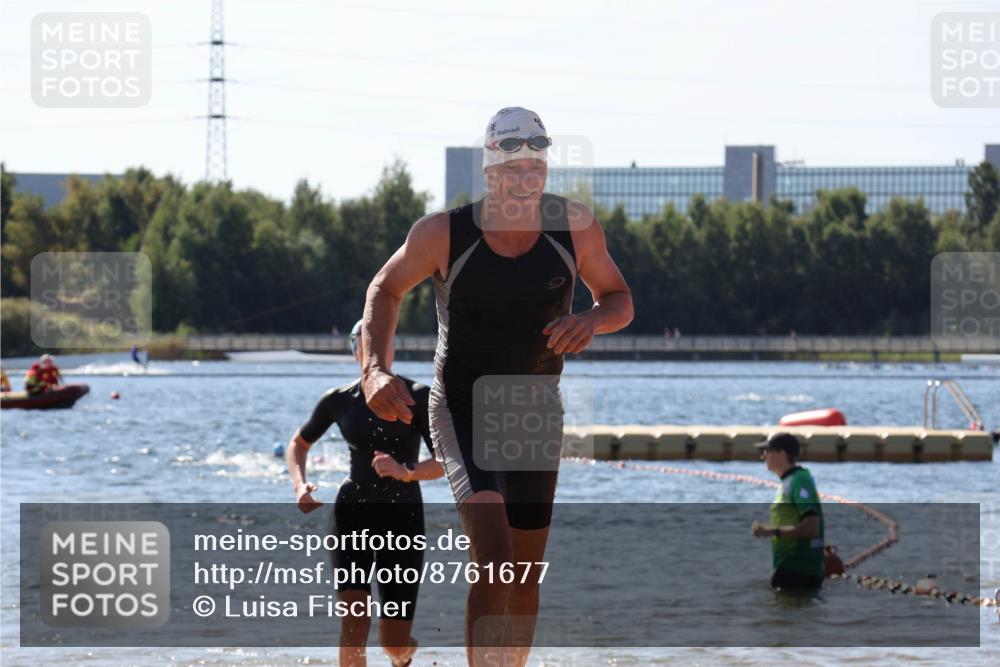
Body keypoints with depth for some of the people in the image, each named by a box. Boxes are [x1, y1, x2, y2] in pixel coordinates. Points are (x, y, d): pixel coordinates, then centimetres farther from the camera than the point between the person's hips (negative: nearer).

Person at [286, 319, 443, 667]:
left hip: (403, 516, -1)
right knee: (355, 619, -21)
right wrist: (300, 486, 0)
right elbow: (298, 444, 19)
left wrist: (406, 472, -32)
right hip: (353, 511, 1)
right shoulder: (340, 400, 4)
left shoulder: (418, 397, -5)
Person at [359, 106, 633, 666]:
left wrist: (592, 320, -19)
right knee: (493, 558, -24)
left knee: (526, 577, 10)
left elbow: (620, 300, 5)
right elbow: (387, 289, 3)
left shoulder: (575, 226, -9)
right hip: (461, 409, -4)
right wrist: (376, 370, -12)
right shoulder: (445, 233, -15)